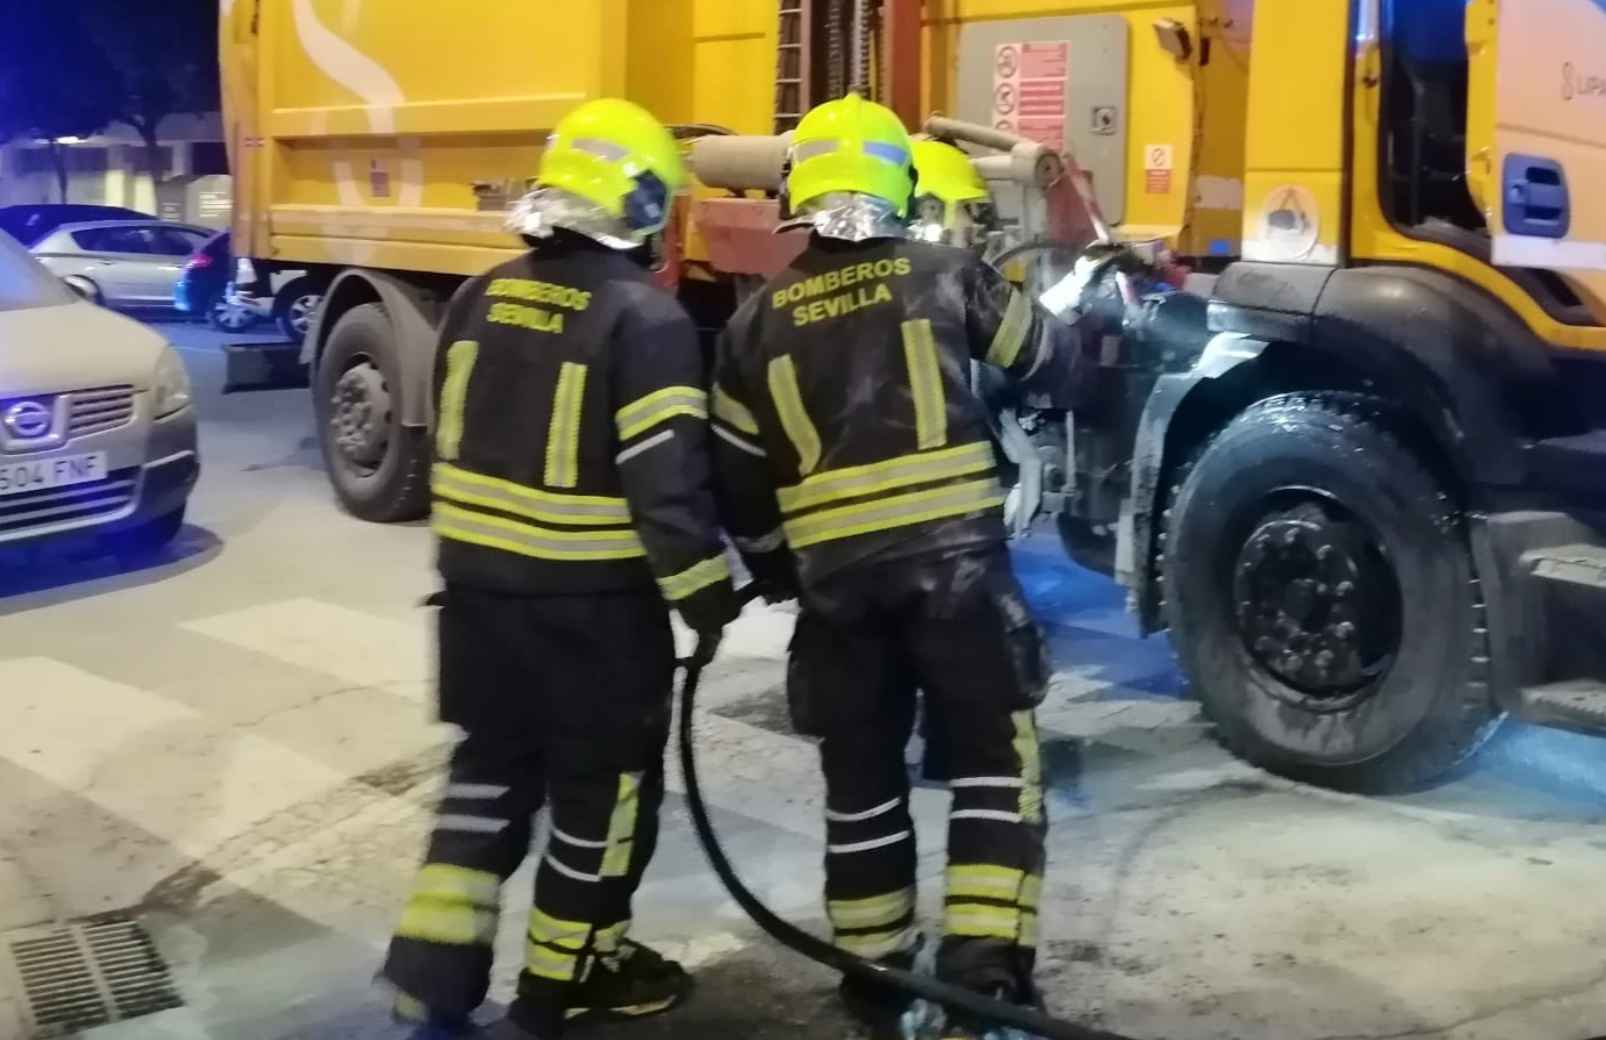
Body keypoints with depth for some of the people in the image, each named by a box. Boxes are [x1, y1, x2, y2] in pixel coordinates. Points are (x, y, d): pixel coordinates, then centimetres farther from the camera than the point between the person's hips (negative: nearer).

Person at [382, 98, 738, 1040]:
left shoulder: (482, 297, 6)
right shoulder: (645, 318, -16)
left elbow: (451, 437, 14)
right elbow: (666, 481, -20)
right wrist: (707, 595, -9)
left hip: (478, 579, 6)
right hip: (595, 597, -6)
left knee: (493, 763, 20)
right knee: (606, 780, 11)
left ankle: (436, 961, 15)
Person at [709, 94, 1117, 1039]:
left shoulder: (759, 321, 10)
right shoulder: (945, 276, 4)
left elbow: (741, 483, 13)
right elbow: (1059, 366, 16)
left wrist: (781, 573, 28)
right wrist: (1103, 323, 38)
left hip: (837, 579, 3)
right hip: (955, 559, -3)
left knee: (861, 779, 15)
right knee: (996, 760, 6)